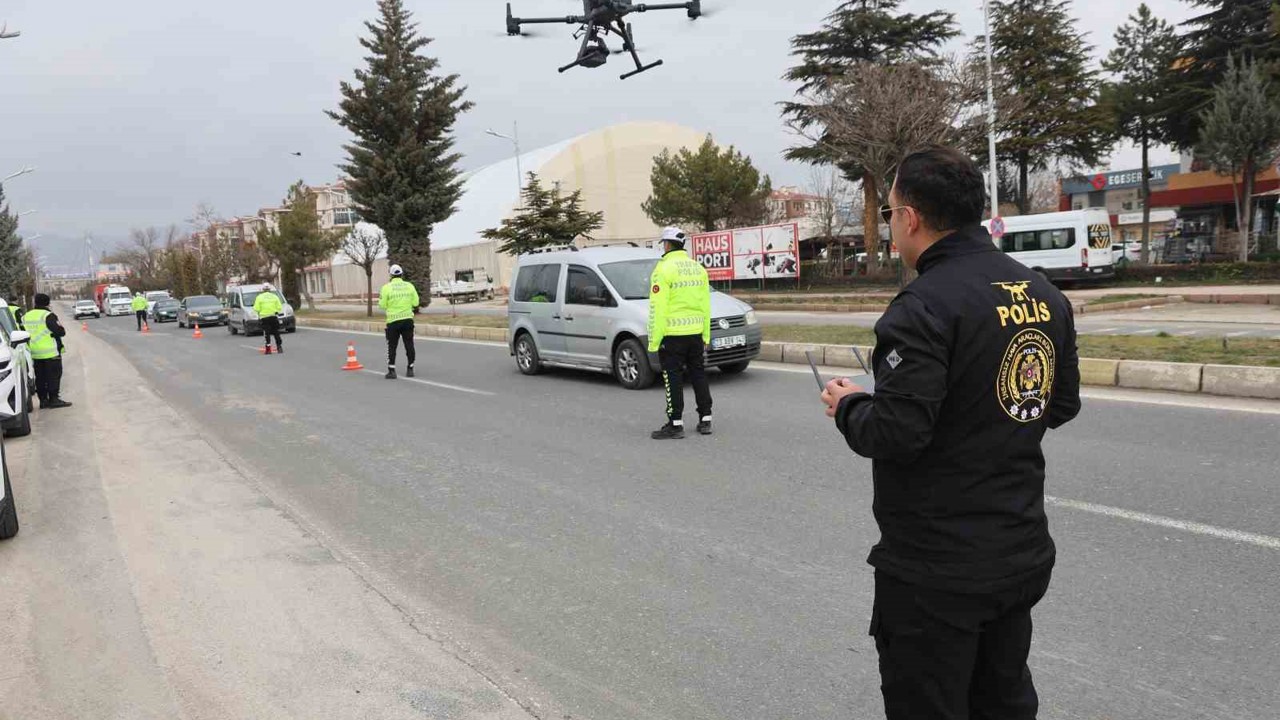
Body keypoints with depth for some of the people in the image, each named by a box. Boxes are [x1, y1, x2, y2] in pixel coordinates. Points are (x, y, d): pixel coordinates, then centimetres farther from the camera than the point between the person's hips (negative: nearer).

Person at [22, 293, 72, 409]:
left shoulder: (25, 317, 11)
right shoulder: (48, 316, -12)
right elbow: (60, 331, -16)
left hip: (34, 354, 7)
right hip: (50, 353, -7)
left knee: (40, 377, 11)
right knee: (54, 375, -2)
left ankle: (43, 400, 14)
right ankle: (54, 399, -5)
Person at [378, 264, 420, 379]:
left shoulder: (386, 287, -7)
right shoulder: (409, 286, 1)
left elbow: (382, 305, -6)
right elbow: (415, 303, 1)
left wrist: (380, 298, 14)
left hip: (393, 320, -2)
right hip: (408, 319, 2)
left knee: (392, 346, 5)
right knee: (409, 345, 10)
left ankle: (391, 371, 2)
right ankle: (410, 369, 13)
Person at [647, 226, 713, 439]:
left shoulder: (664, 269, -12)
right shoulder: (697, 268, 9)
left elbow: (657, 308, -17)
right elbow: (705, 305, 12)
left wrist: (654, 340, -14)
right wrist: (706, 335, 18)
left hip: (672, 334, -6)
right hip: (695, 332, 7)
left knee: (673, 379, -1)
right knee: (699, 375, 14)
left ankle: (676, 424, 0)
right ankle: (705, 420, 19)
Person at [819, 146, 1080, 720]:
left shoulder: (925, 305, -22)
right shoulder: (1043, 293, 4)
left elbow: (896, 433, -25)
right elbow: (1061, 406, 12)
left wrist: (848, 405, -6)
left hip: (938, 571, -8)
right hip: (1023, 555, 8)